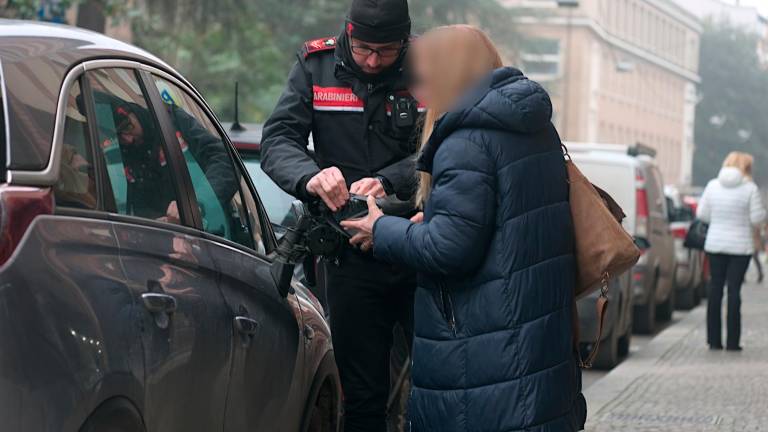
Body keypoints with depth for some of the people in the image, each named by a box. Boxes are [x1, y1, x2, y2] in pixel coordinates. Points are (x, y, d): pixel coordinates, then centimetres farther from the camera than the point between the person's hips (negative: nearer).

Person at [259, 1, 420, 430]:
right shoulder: (316, 67, 1)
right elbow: (277, 141, -6)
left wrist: (388, 181, -31)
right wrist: (310, 176, -27)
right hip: (351, 260, 1)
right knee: (362, 397, 8)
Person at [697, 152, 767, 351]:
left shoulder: (712, 186, 1)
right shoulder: (750, 188, -10)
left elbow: (702, 213, 4)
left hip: (714, 244, 3)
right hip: (740, 246, -3)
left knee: (715, 289, 9)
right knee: (734, 290, -1)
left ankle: (714, 340, 10)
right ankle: (732, 342, -1)